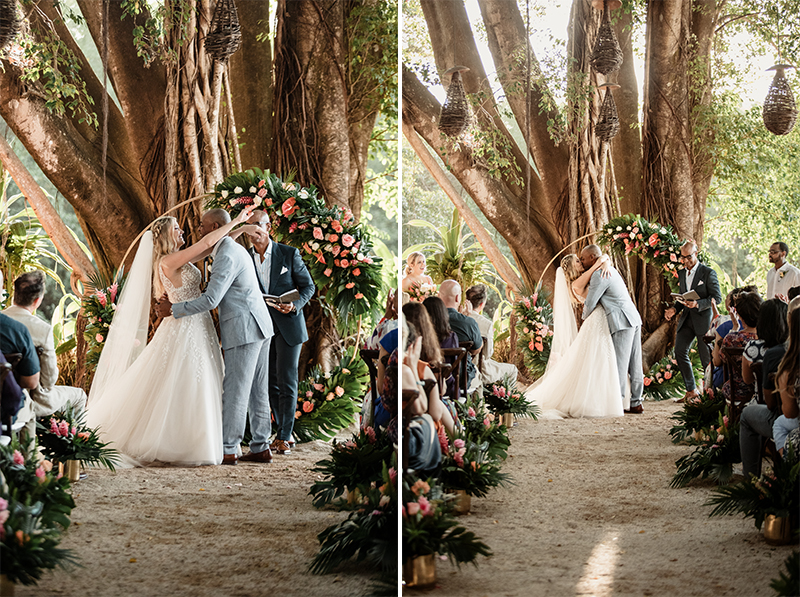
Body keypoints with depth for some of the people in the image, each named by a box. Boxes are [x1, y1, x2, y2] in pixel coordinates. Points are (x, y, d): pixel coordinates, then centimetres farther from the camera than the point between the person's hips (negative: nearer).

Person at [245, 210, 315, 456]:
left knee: (287, 381, -4)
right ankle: (284, 432, 17)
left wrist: (295, 305, -16)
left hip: (288, 327, -3)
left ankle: (284, 436, 2)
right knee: (271, 382, 7)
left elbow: (308, 286, 1)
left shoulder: (289, 254, -4)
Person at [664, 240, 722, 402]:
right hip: (686, 318, 6)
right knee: (680, 351, -4)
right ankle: (691, 390, 5)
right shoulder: (682, 274, 12)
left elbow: (717, 297, -10)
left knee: (706, 356, 1)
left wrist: (698, 304, -23)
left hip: (703, 319, -6)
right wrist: (674, 309, 2)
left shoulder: (708, 273, -7)